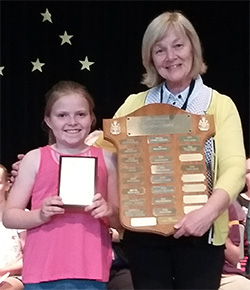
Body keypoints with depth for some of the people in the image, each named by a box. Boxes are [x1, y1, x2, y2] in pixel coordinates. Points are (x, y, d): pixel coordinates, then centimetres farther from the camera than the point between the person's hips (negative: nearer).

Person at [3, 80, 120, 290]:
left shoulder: (106, 159, 8)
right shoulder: (35, 159, 4)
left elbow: (120, 221, 13)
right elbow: (9, 216, 4)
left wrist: (109, 212, -8)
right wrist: (40, 215, -14)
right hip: (42, 273, -1)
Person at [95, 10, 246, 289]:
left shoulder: (220, 105, 1)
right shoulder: (136, 104, 8)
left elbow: (234, 168, -10)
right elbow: (100, 148, 3)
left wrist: (210, 211, -28)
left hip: (199, 234, -2)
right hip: (143, 233, 2)